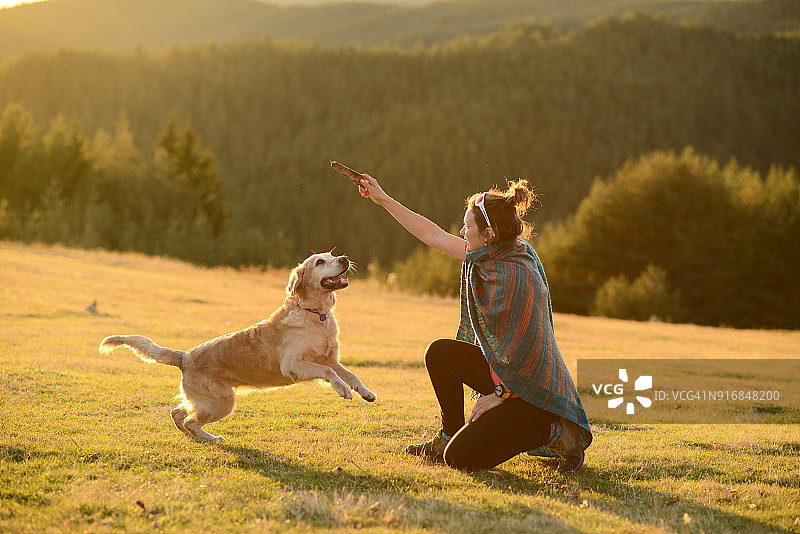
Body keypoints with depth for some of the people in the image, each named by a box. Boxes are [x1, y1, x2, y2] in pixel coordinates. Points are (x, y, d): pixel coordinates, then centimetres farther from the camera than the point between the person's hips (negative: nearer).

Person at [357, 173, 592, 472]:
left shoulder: (517, 275, -27)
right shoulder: (486, 256, 2)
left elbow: (525, 349, -24)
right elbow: (434, 236, 12)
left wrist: (500, 395, -14)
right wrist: (384, 200, 15)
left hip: (534, 390, -9)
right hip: (504, 373, 9)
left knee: (459, 458, -14)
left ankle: (552, 434, -3)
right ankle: (448, 436, 22)